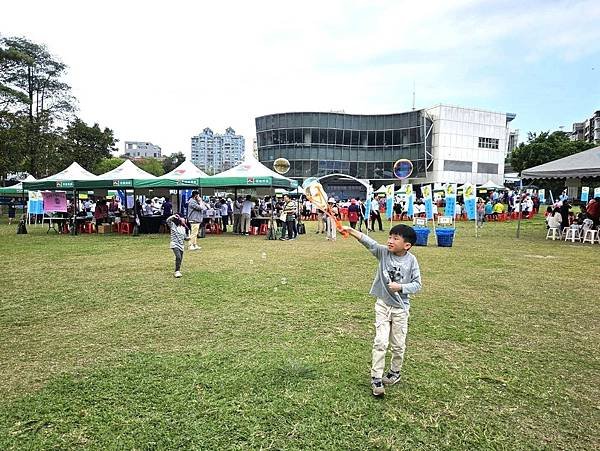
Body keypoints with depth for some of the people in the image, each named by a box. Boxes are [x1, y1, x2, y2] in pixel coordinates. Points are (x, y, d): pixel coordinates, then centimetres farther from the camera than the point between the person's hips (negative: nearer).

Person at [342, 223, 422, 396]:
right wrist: (351, 231, -39)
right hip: (382, 305, 1)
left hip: (400, 307, 0)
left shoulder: (411, 260, -11)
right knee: (380, 342, -2)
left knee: (398, 345, 12)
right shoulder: (384, 252, -9)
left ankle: (395, 372, 36)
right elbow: (368, 242, -25)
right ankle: (376, 379, 8)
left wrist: (400, 287, -24)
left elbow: (417, 284, -8)